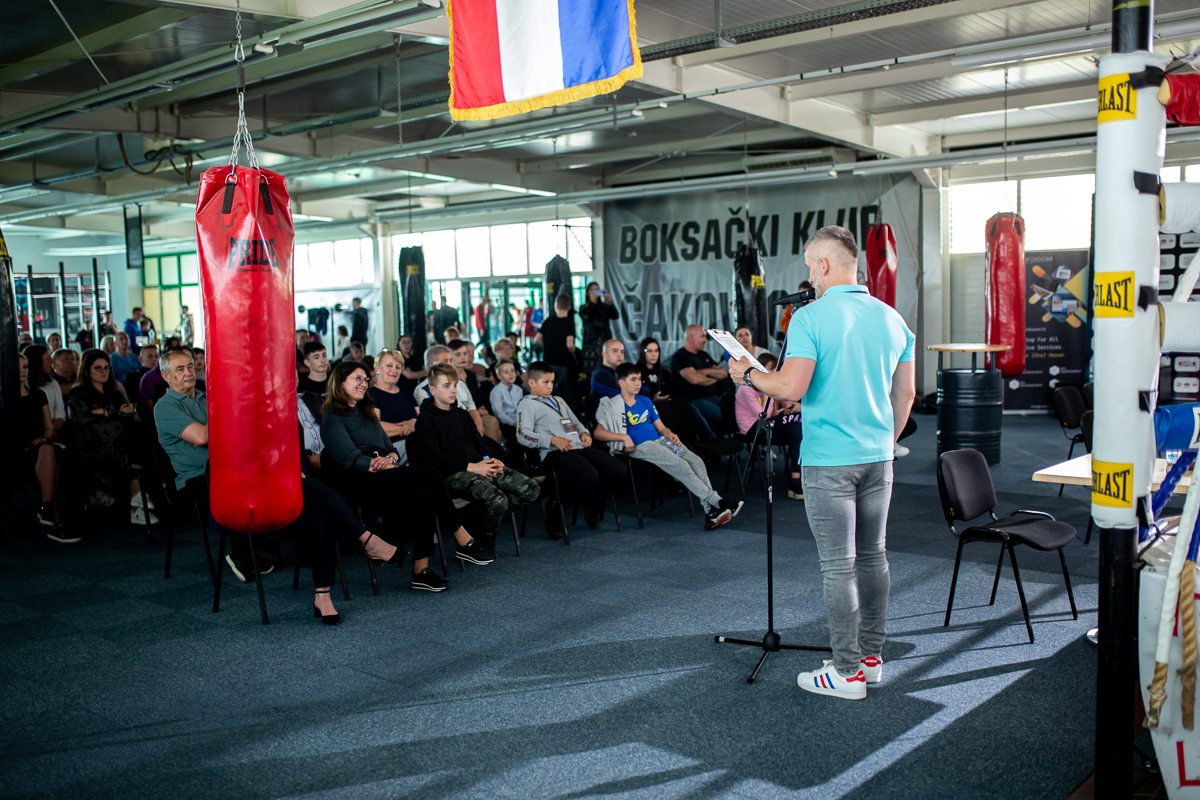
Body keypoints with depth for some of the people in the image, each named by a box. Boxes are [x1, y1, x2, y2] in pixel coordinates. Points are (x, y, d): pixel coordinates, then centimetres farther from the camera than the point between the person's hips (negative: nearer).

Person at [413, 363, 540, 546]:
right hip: (452, 474, -7)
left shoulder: (462, 415, 24)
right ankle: (487, 539, -5)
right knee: (497, 499, -33)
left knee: (531, 489, -11)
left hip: (478, 467, 7)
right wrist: (470, 467, -17)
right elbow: (433, 458, -11)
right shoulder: (426, 419, 0)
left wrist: (491, 461, 1)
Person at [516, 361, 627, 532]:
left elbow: (575, 422, 40)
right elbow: (523, 435, -9)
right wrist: (553, 440, -17)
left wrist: (583, 433, 15)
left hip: (579, 447, 8)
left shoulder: (558, 401, 32)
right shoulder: (527, 404, 6)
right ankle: (553, 506, -13)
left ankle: (593, 507, 11)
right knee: (590, 476, -35)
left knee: (619, 470, -10)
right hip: (555, 453, -8)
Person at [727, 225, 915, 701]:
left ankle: (847, 672, 8)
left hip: (829, 460, -6)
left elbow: (791, 388, -21)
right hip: (878, 456, 7)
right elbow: (906, 393, 12)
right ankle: (872, 657, 26)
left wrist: (747, 375, -3)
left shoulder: (811, 318, -13)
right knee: (873, 556, 15)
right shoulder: (891, 318, 7)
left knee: (838, 566, 0)